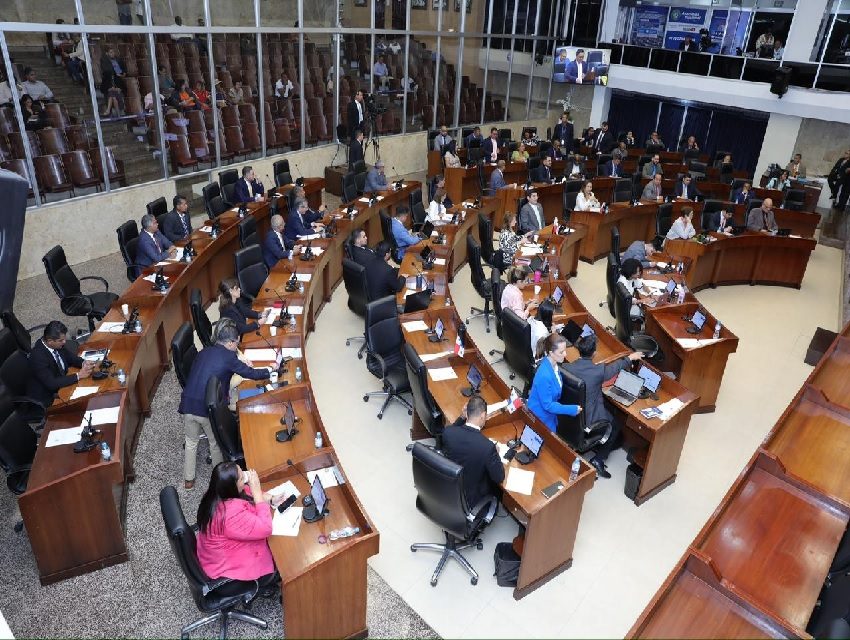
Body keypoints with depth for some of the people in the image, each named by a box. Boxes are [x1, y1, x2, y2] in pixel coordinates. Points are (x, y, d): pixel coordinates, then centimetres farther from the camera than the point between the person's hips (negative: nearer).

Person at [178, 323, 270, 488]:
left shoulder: (204, 352, 12)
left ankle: (188, 479, 35)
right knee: (216, 443, 20)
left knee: (191, 441, 25)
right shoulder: (228, 357, -7)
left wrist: (239, 363, 28)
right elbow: (251, 374, 0)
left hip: (188, 405, 5)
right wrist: (269, 370, 17)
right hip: (208, 409, -5)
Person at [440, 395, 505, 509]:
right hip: (470, 499, -4)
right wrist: (496, 454, -4)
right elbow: (499, 478, -18)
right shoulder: (487, 446, -35)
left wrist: (462, 417, -7)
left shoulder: (448, 431, -22)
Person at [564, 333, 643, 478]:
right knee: (616, 426, 24)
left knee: (608, 413, 31)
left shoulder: (568, 367, -16)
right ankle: (598, 459, 15)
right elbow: (616, 366, -3)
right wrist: (630, 358, 17)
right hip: (588, 419, -5)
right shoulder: (599, 371, -25)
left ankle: (597, 446, 37)